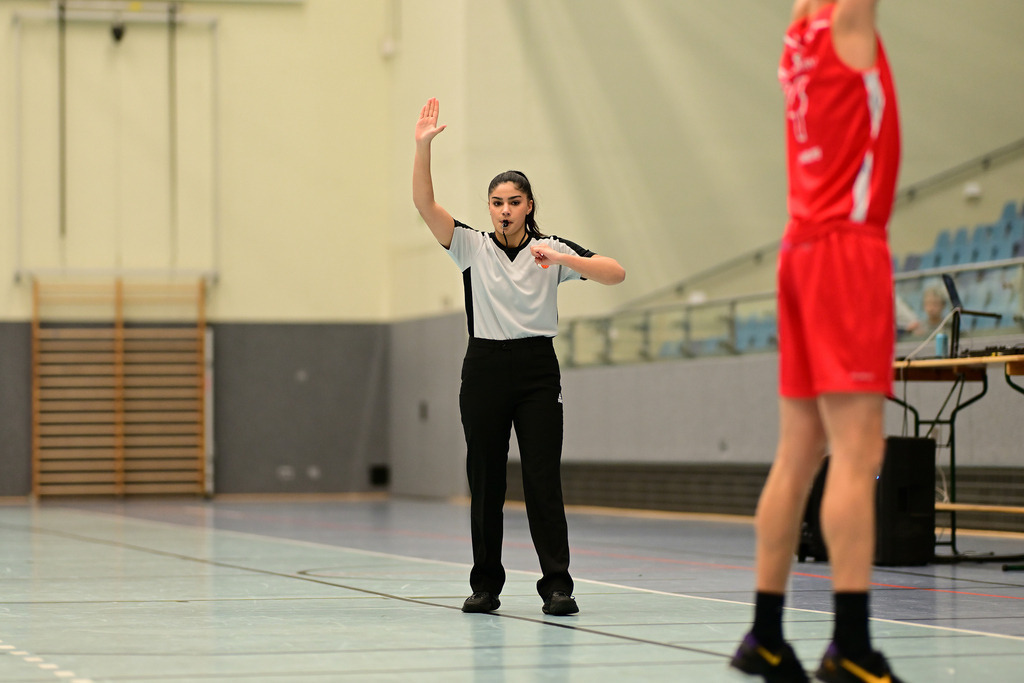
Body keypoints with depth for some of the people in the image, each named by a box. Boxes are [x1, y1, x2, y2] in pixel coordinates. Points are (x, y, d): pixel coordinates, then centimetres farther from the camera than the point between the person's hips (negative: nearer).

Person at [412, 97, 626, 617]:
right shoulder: (472, 247, 5)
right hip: (484, 372, 1)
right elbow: (425, 204, -7)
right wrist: (423, 147, -20)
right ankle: (486, 585, 13)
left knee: (543, 481, -7)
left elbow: (616, 273, -7)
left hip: (537, 374, -1)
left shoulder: (553, 250, 3)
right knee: (485, 481, 4)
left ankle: (557, 587, -8)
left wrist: (565, 260, -21)